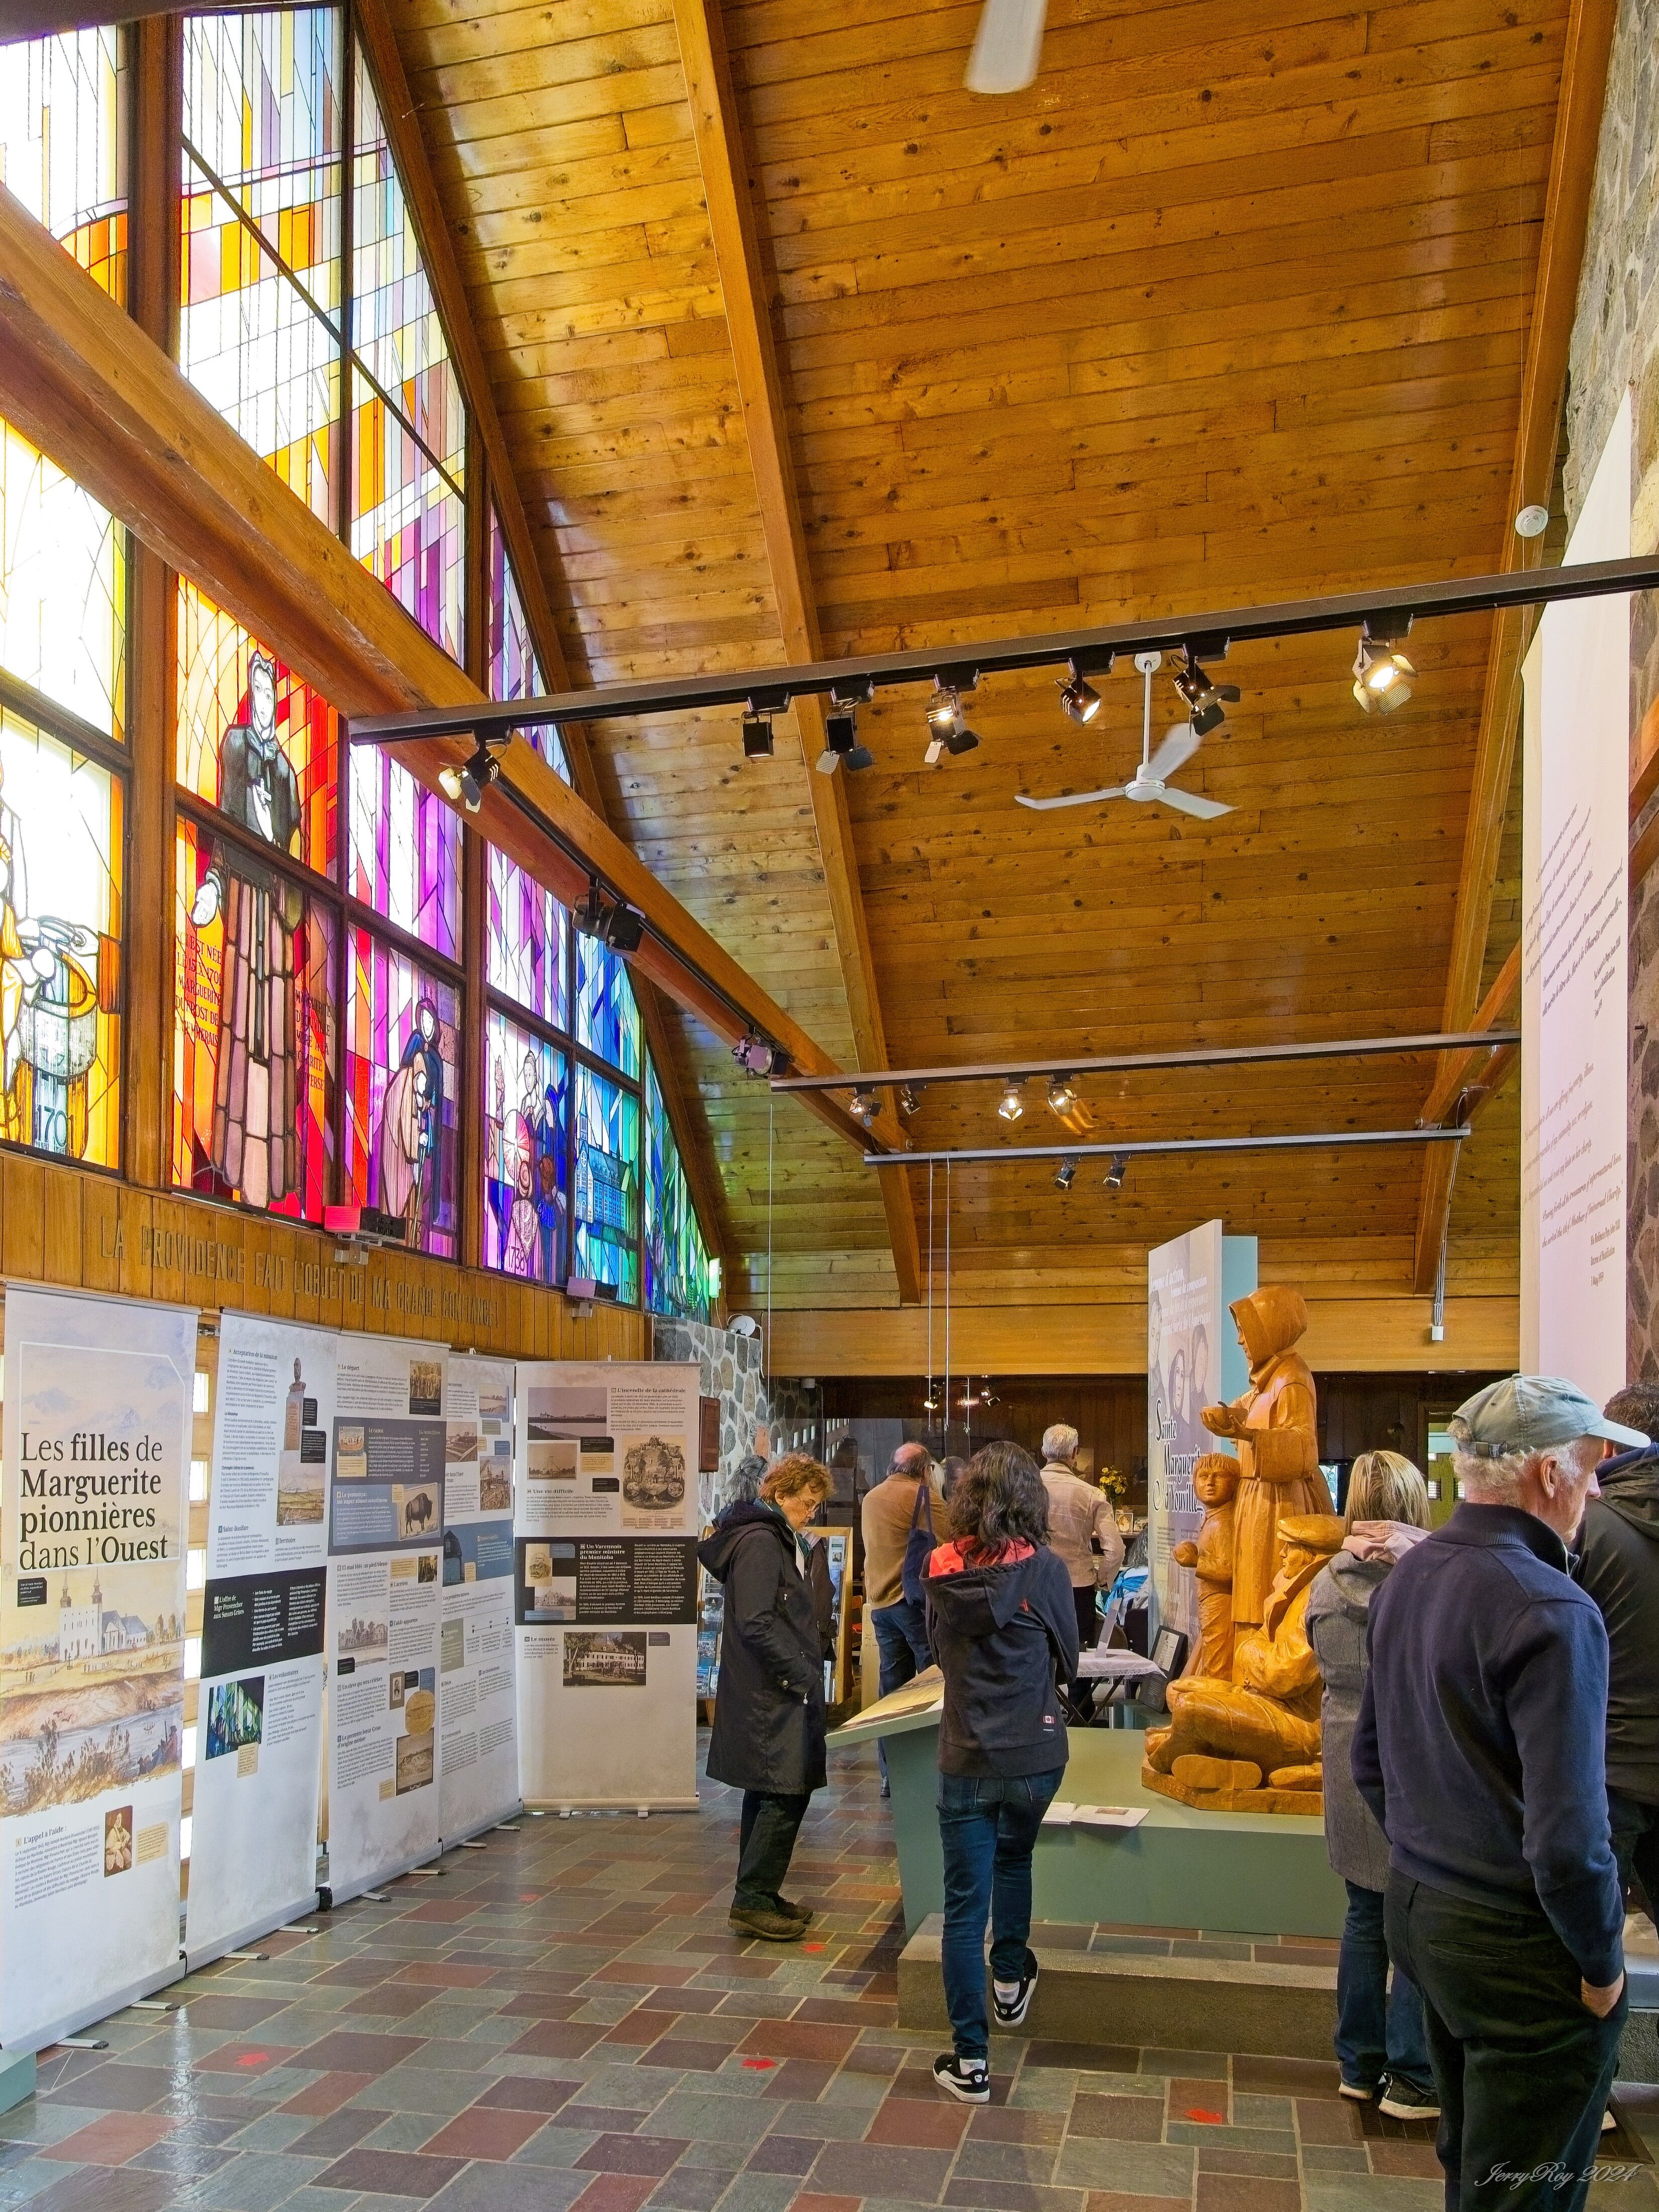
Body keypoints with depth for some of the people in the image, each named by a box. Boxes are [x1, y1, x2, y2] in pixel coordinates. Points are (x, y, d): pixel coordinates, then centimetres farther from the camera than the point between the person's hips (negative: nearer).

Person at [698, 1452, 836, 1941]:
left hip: (775, 1692, 11)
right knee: (786, 1793, -8)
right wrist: (803, 1675, -19)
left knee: (768, 1794, 15)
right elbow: (755, 1623, -23)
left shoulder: (779, 1539, 16)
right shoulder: (760, 1542, -17)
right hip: (771, 1694, -11)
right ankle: (753, 1900, -1)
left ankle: (758, 1896, 23)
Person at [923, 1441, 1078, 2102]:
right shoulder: (1045, 1569, -13)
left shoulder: (942, 1571, -6)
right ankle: (1010, 1982, 43)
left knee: (965, 1905, 7)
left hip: (964, 1758, 0)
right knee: (1014, 1857, 30)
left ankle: (970, 2059, 12)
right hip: (1034, 1755, 0)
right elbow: (1066, 1659, 0)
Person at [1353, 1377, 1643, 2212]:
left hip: (1416, 1909, 8)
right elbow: (1567, 1834, -25)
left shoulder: (1405, 1577, 3)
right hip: (1519, 1946, -8)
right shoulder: (1551, 1611, -24)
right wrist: (1603, 1961, -11)